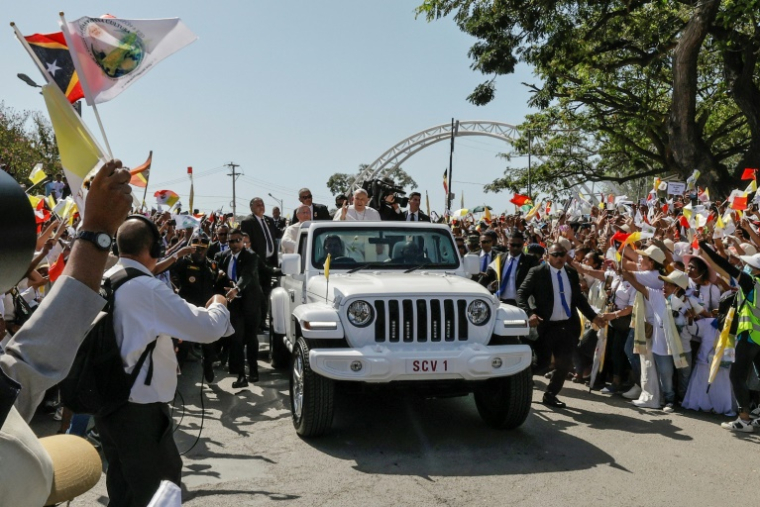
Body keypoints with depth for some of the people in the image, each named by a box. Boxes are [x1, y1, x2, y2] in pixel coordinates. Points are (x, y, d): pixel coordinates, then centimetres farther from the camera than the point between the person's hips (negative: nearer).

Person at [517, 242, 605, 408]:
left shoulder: (572, 273, 8)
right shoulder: (537, 272, -7)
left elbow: (578, 298, 17)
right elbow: (521, 294, -10)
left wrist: (593, 316, 9)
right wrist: (529, 314, -25)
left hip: (567, 326, 5)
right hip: (545, 326, -5)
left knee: (565, 364, 6)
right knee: (540, 362, 0)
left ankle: (550, 395, 25)